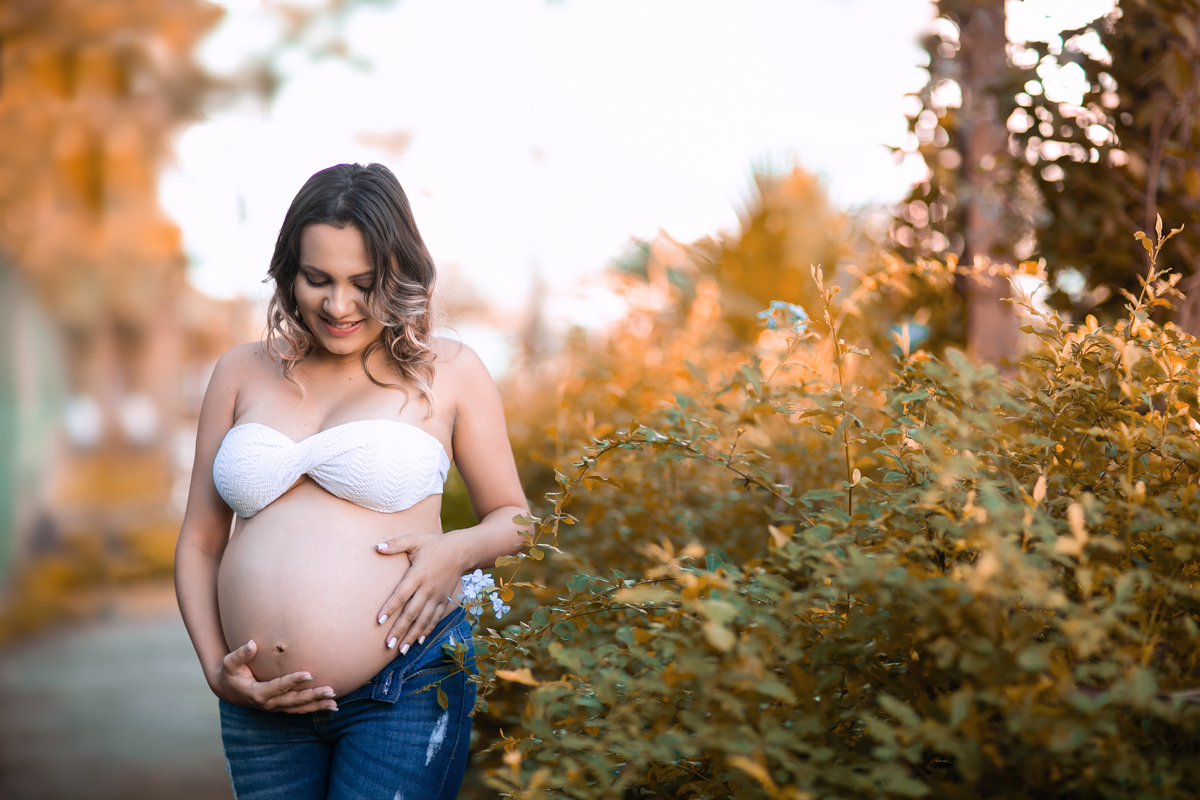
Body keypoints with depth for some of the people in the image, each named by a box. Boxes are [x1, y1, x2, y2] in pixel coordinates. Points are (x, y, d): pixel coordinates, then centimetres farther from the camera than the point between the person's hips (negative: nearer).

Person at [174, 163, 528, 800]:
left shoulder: (448, 373, 4)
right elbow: (200, 541, 14)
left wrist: (458, 551, -10)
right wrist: (215, 667, 2)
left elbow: (512, 518, 11)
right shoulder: (242, 374, 11)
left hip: (405, 695, -3)